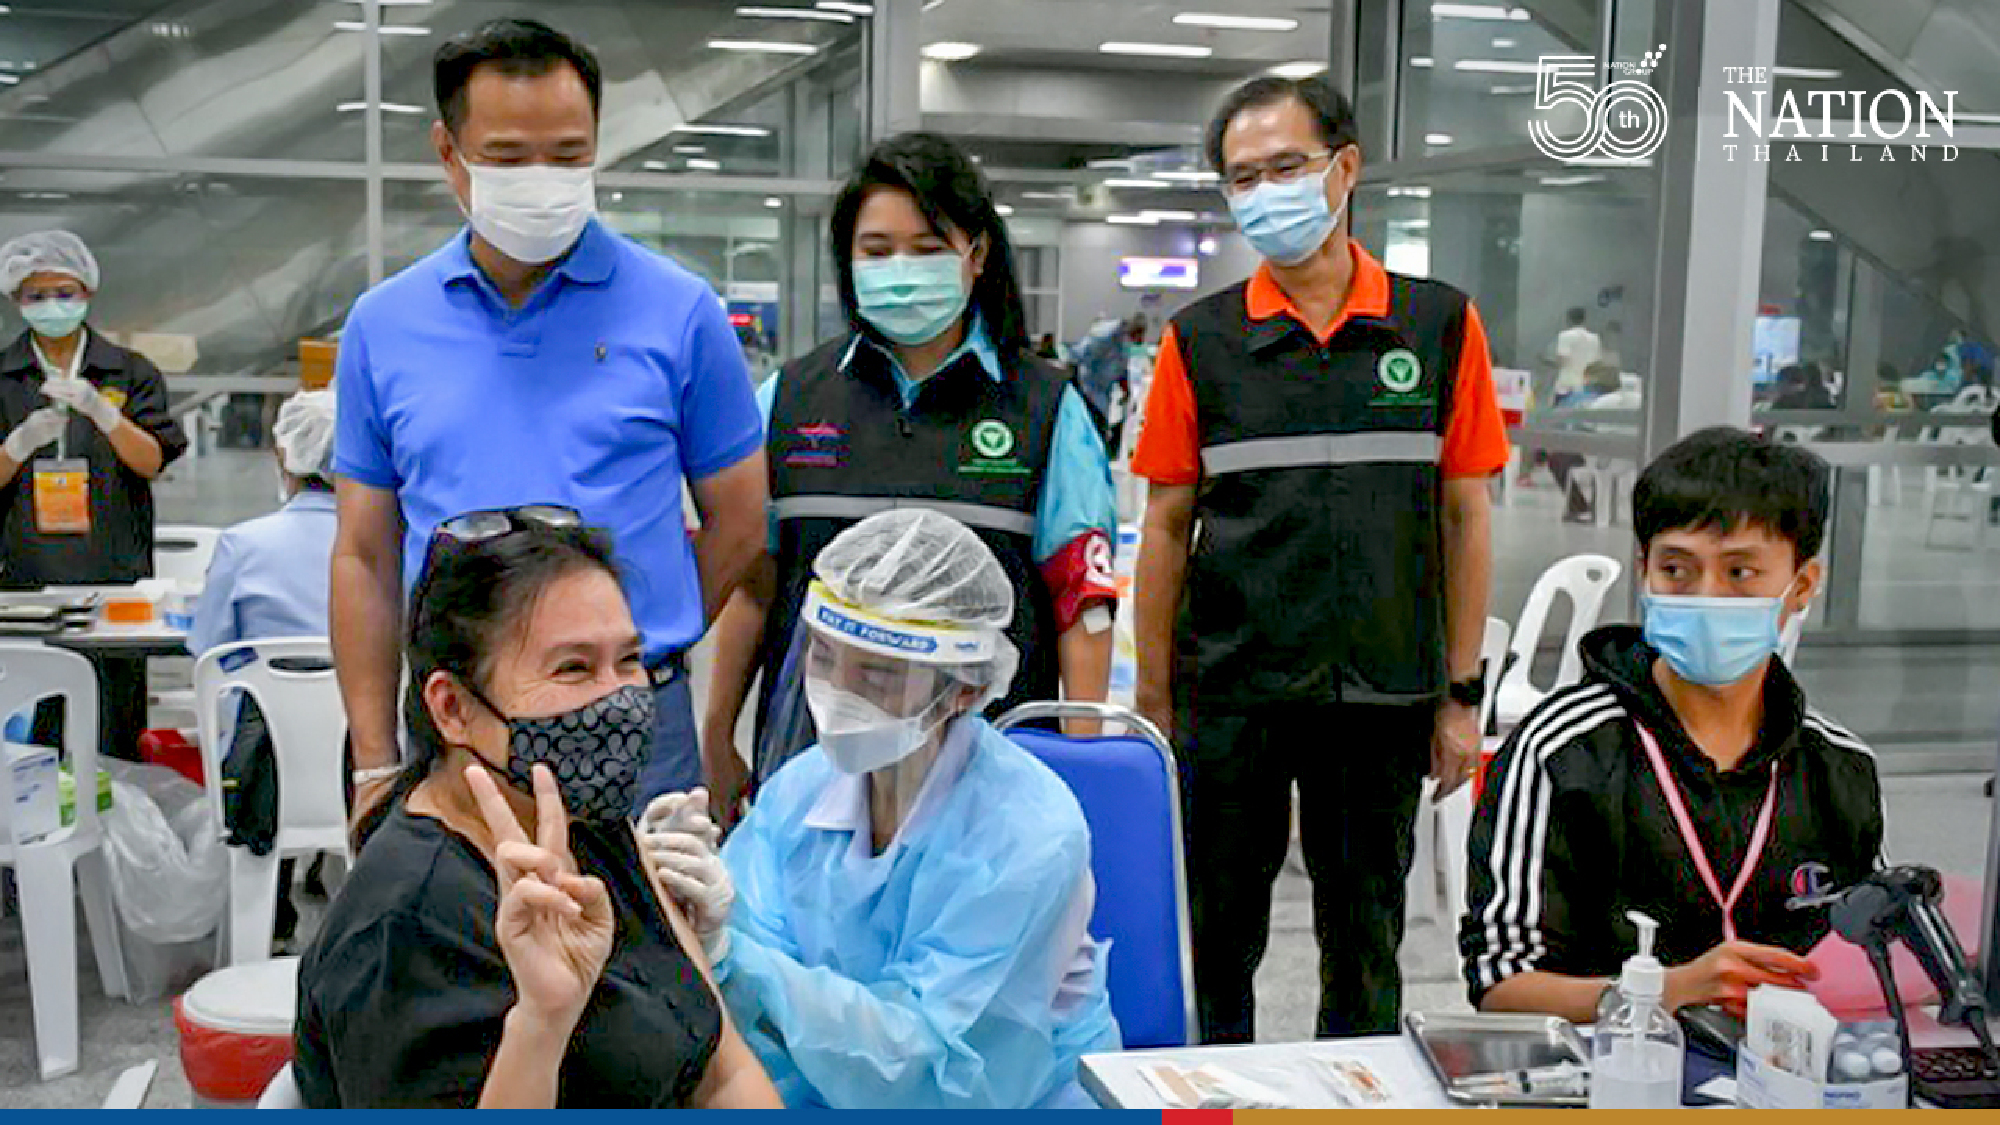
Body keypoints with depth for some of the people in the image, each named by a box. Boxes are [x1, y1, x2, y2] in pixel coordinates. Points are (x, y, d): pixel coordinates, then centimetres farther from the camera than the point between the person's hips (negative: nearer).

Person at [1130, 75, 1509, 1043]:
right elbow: (1167, 526, 2)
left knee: (1365, 945, 12)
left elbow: (1464, 515, 4)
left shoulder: (1439, 326, 1)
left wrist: (1462, 695, 2)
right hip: (1229, 698, 0)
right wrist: (1153, 704, 0)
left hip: (1382, 700, 0)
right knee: (1221, 938, 11)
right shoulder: (1201, 340, 0)